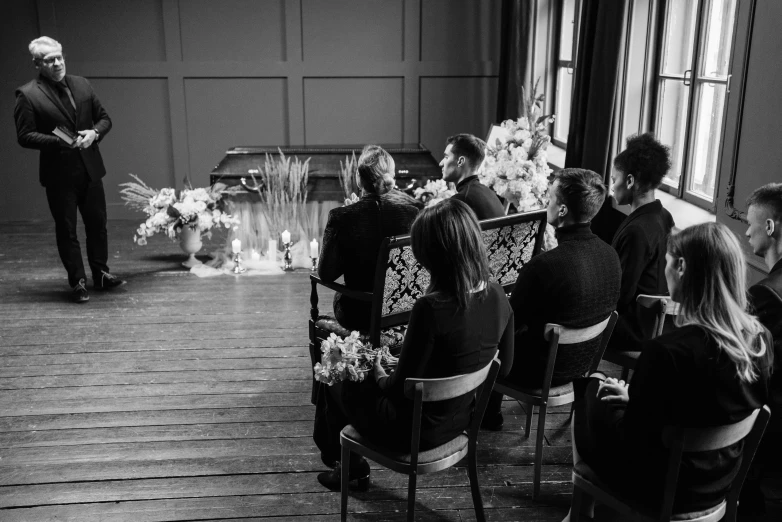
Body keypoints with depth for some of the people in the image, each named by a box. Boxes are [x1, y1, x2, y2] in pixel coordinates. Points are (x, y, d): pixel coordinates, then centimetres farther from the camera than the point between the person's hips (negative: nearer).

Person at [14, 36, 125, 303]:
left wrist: (94, 133, -9)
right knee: (66, 229, 4)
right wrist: (60, 141, -21)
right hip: (58, 173, -4)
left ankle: (101, 274, 26)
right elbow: (24, 136, -9)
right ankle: (77, 282, 14)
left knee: (97, 223, 11)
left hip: (90, 168, 4)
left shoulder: (81, 84, 8)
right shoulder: (27, 94, -6)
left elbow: (104, 118, 12)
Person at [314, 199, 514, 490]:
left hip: (416, 433, -7)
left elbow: (400, 389, -23)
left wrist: (380, 377, -2)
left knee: (340, 383, 19)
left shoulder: (431, 309, -32)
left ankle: (351, 464, 43)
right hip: (461, 420, 7)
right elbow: (503, 368, 4)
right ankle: (349, 463, 41)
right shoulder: (497, 297, -11)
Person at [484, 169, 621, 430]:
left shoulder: (543, 266, -33)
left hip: (543, 371, -7)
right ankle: (491, 411, 37)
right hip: (584, 362, 7)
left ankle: (487, 415, 34)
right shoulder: (610, 255, -9)